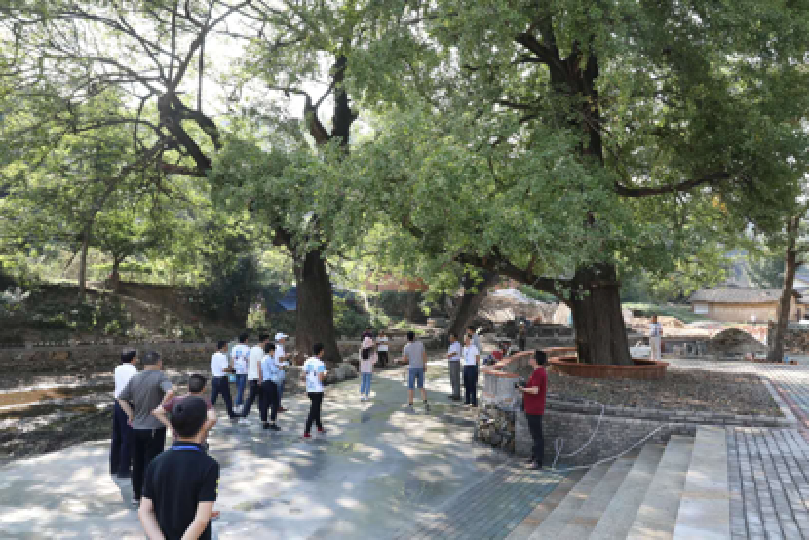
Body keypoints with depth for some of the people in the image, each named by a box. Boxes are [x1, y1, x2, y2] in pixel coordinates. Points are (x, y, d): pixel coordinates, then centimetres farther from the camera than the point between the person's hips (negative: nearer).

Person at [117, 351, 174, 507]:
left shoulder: (135, 379, 5)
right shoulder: (160, 376, -13)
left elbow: (121, 398, 6)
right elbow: (170, 392, -29)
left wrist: (131, 415, 6)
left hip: (137, 428, 6)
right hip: (155, 428, -5)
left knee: (137, 463, 17)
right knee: (151, 464, 4)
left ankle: (136, 496, 29)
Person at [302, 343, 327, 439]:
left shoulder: (308, 361, 4)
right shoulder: (320, 363, -17)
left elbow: (304, 375, 5)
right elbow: (321, 378, -21)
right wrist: (325, 375, -2)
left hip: (309, 390, 8)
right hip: (317, 390, -8)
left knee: (316, 408, 23)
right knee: (313, 411, -2)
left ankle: (319, 427, 37)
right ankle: (306, 433, -4)